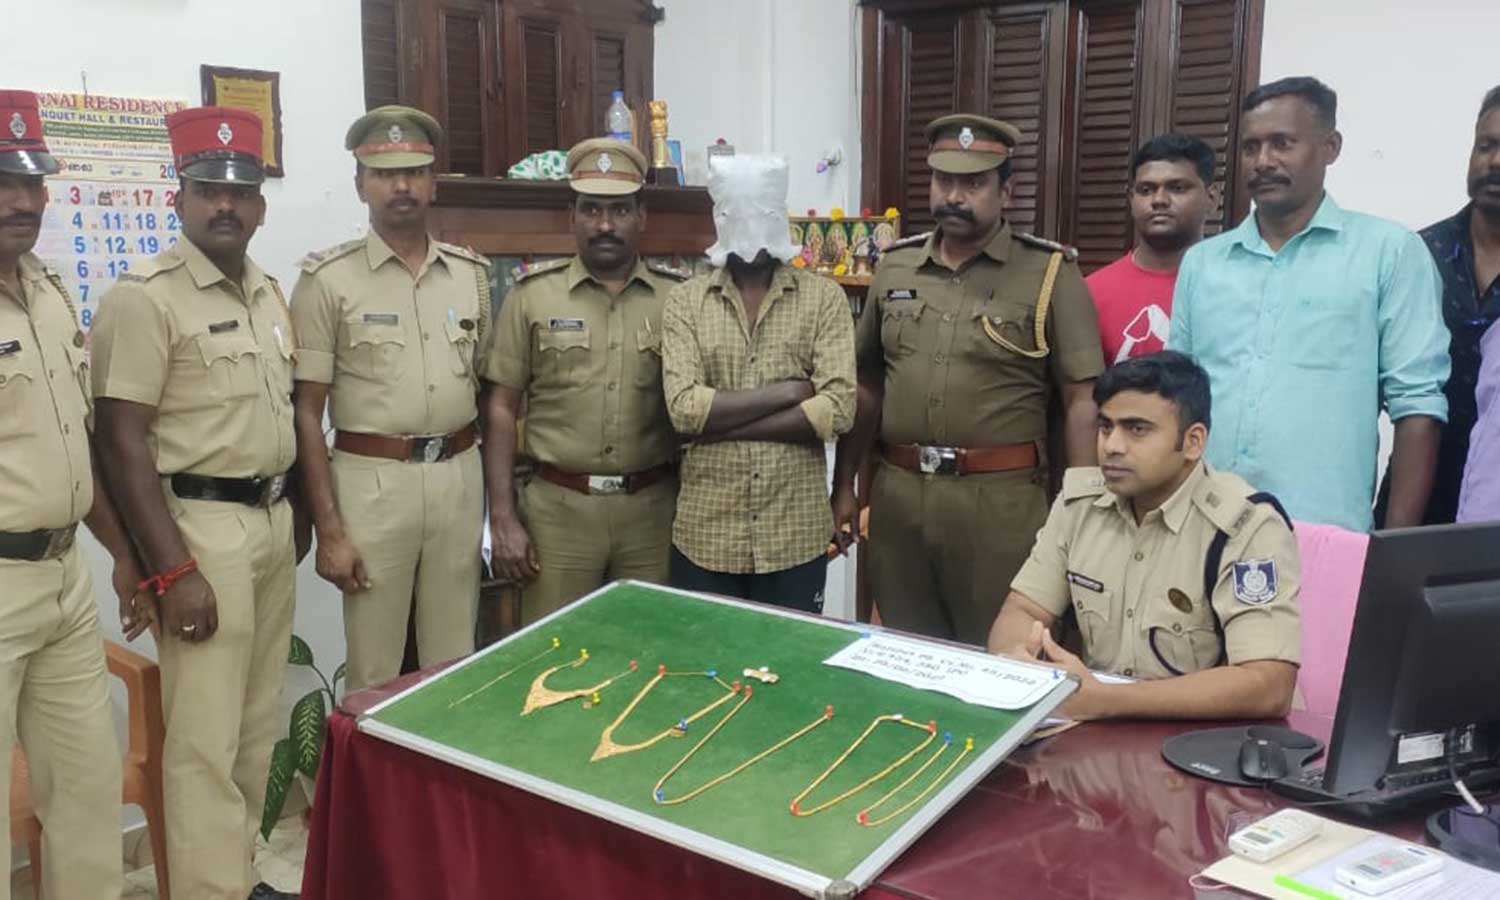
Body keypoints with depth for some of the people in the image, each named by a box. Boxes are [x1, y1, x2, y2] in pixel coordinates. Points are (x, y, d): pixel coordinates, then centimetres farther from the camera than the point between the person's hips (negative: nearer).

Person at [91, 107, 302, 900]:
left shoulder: (269, 292, 11)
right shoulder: (144, 298, -12)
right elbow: (123, 443, -16)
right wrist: (173, 570, -19)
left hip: (272, 521, 8)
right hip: (201, 528, -8)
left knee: (257, 726, 16)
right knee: (206, 739, -2)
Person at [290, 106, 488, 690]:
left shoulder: (471, 273, 8)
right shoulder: (328, 279, -4)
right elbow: (307, 411, -5)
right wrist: (328, 529, -10)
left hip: (459, 476, 4)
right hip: (373, 480, -3)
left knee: (456, 667, 13)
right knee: (374, 676, 6)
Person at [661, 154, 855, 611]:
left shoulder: (824, 298, 0)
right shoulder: (684, 301, 2)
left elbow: (838, 409, -11)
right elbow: (684, 408, -11)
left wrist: (723, 423, -13)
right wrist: (788, 390, -14)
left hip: (795, 533, 0)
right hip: (706, 533, 1)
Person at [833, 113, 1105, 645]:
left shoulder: (1050, 273, -4)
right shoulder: (894, 268, 9)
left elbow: (1081, 402, -5)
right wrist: (843, 486, 13)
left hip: (1001, 501, -4)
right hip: (896, 495, 4)